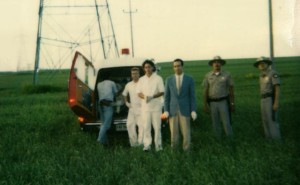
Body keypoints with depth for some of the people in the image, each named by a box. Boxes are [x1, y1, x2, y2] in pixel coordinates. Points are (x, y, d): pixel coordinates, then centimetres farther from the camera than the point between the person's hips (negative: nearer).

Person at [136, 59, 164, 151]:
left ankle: (158, 145, 9)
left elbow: (162, 92, -2)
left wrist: (152, 97, -17)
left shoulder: (158, 78, 2)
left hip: (156, 106, -2)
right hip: (145, 106, 2)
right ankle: (147, 145, 4)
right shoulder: (141, 79, 10)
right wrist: (144, 97, -13)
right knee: (146, 127, -1)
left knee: (157, 126, 0)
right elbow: (139, 93, 9)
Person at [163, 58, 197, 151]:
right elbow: (167, 96, 5)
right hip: (172, 110, 1)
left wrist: (193, 111, -6)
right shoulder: (169, 79, 3)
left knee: (186, 132, 0)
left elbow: (192, 96, 0)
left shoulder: (189, 79, -1)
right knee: (174, 132, 4)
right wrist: (166, 110, -2)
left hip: (185, 110, -1)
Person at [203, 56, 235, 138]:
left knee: (226, 123, -3)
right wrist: (205, 105, -3)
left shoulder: (227, 75, -3)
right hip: (212, 103, 2)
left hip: (223, 102, -2)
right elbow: (205, 91, 2)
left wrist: (232, 104, -1)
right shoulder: (208, 76, 1)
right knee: (216, 124, 8)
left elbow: (231, 90, 1)